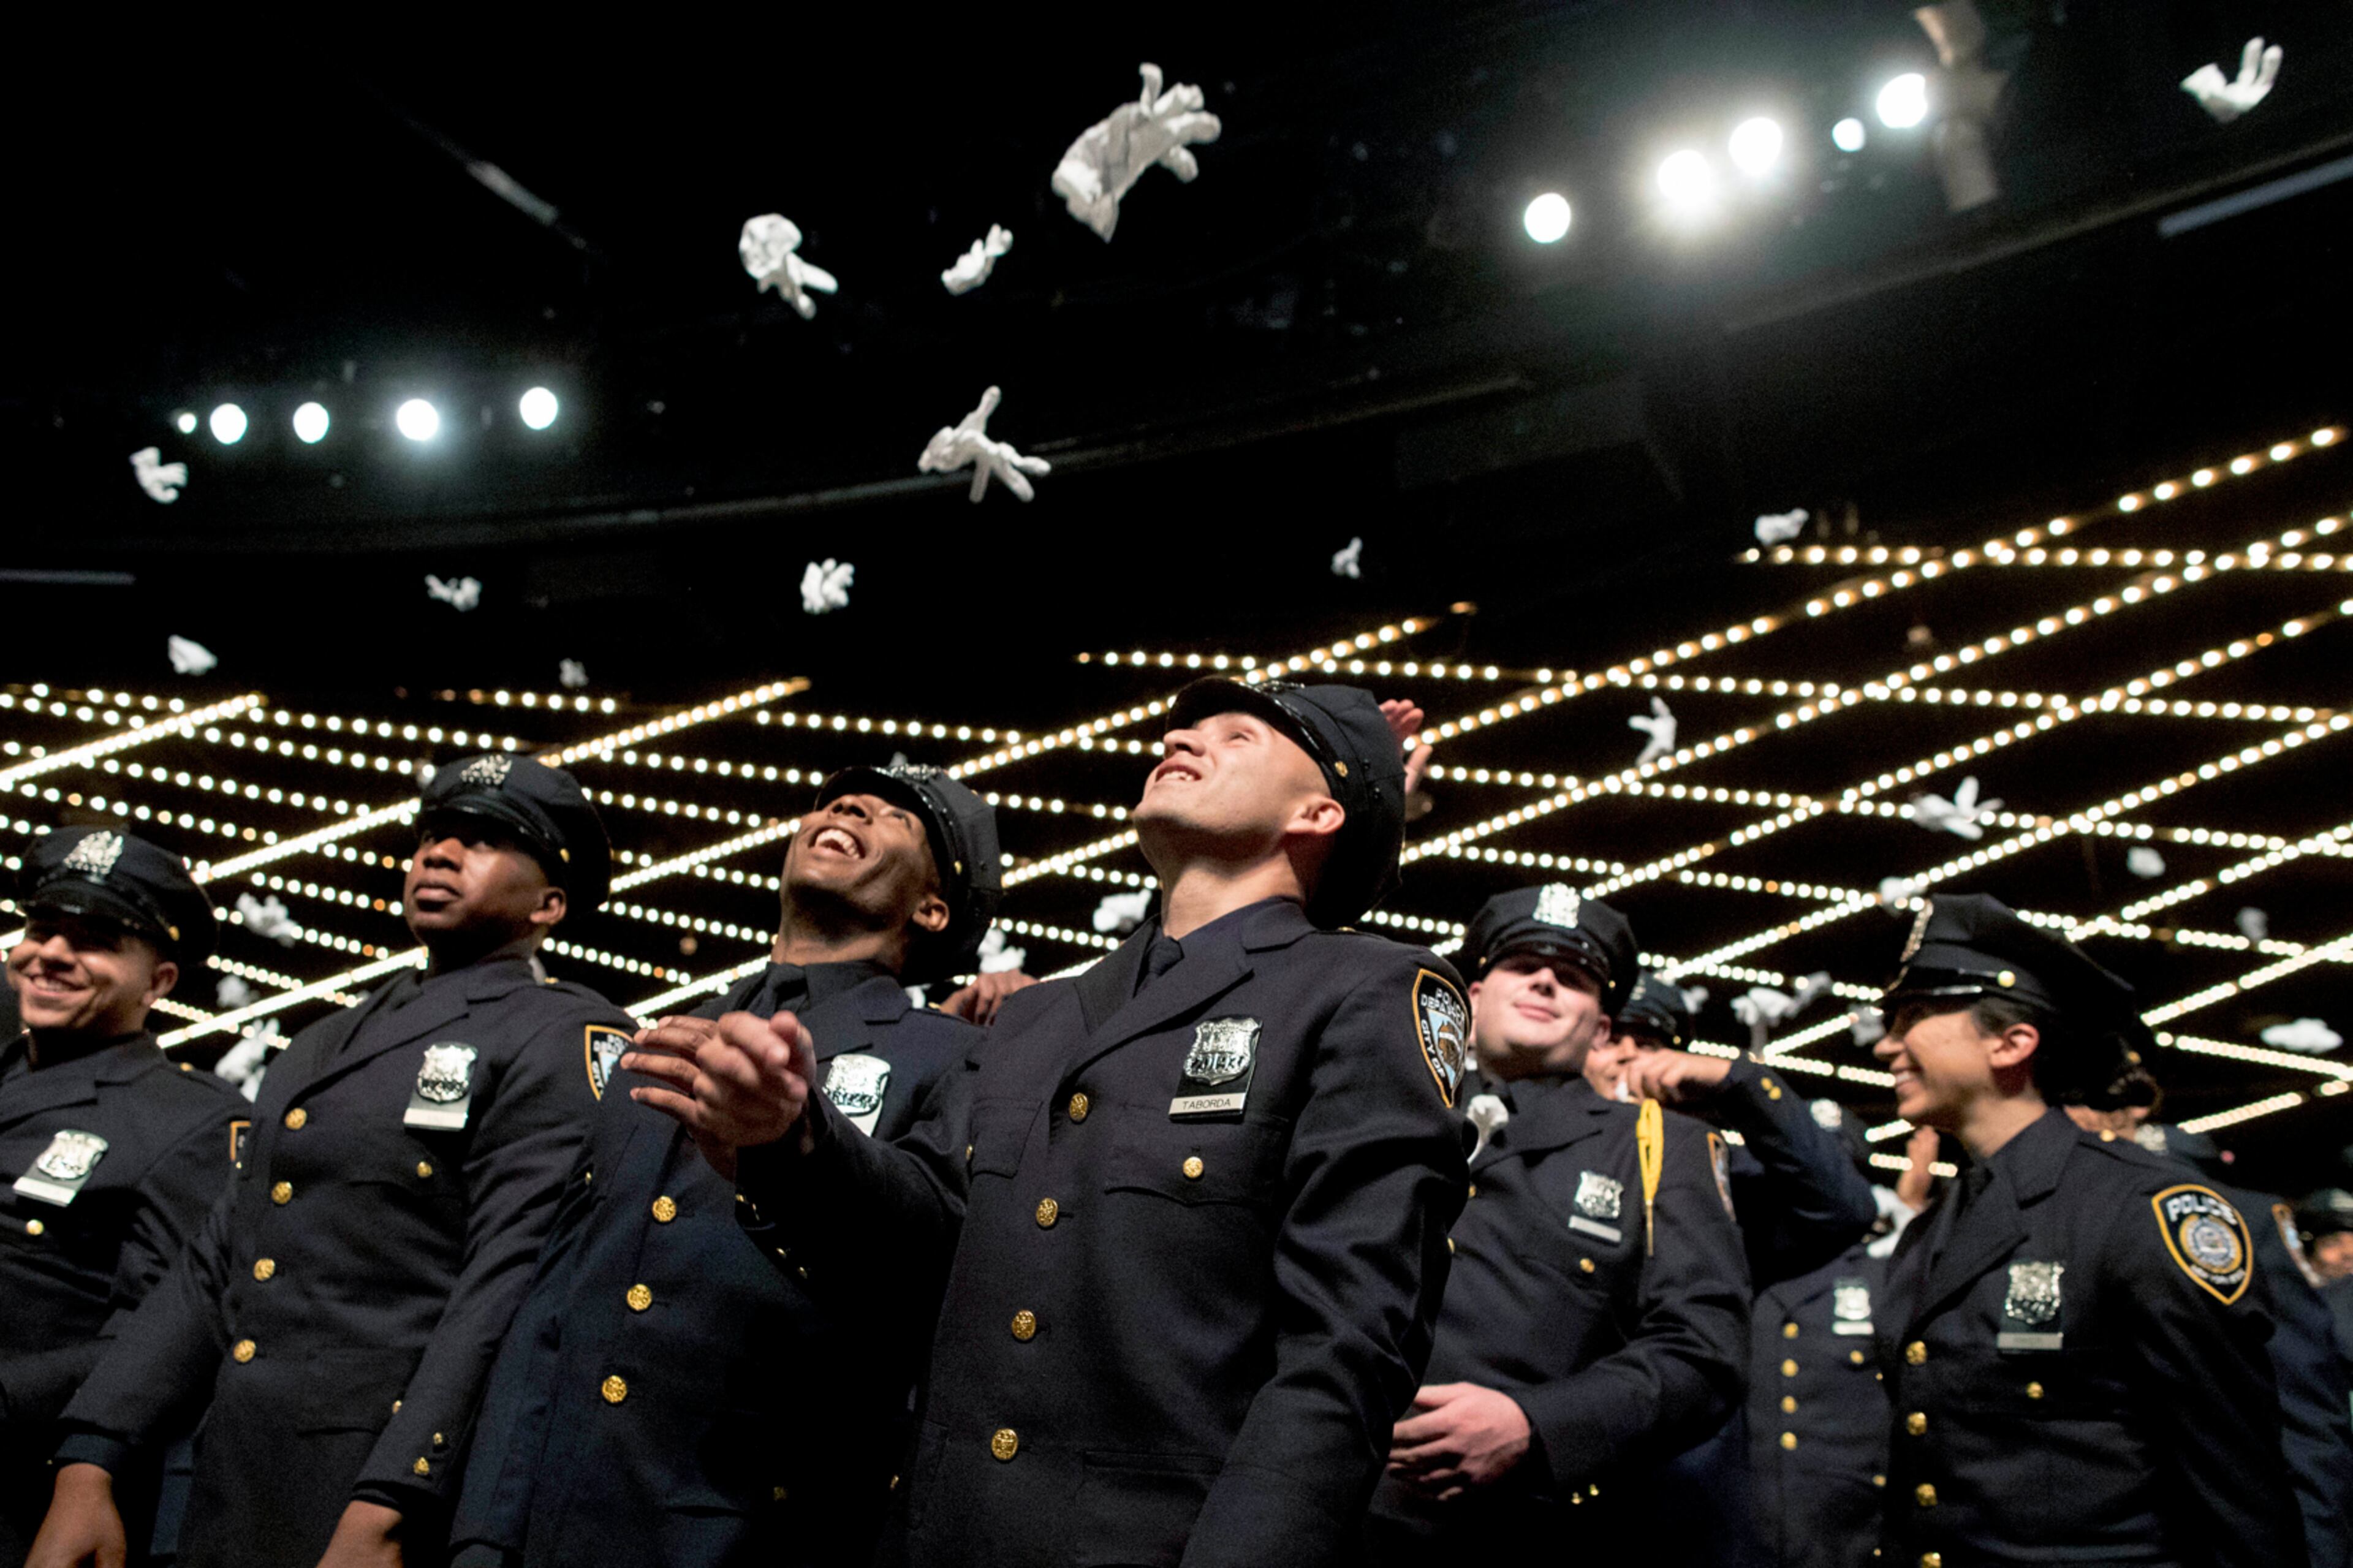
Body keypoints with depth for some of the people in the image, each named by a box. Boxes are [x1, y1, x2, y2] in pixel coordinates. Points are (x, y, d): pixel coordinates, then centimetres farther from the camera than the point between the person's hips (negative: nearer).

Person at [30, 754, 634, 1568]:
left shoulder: (564, 1040, -9)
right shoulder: (323, 1048, 16)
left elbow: (507, 1288, -18)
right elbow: (213, 1265, 13)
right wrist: (87, 1465, 4)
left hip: (392, 1502, -7)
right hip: (226, 1500, 7)